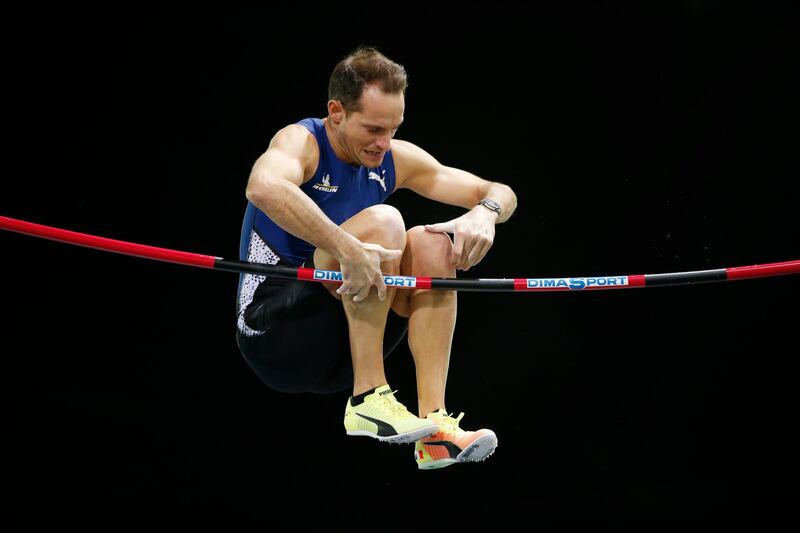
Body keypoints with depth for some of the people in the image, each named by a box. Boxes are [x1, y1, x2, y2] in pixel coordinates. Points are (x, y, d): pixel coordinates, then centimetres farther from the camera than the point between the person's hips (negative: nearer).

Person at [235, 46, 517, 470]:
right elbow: (263, 187, -38)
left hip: (337, 352, 7)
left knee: (432, 244, -13)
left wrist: (485, 211, -16)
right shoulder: (302, 142, -12)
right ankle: (368, 401, -24)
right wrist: (347, 249, -46)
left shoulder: (396, 160, 7)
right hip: (272, 331, -7)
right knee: (382, 221, -24)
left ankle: (434, 424, -19)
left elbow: (500, 194, 9)